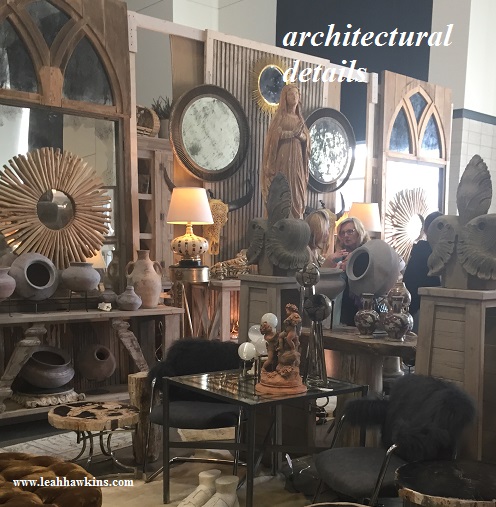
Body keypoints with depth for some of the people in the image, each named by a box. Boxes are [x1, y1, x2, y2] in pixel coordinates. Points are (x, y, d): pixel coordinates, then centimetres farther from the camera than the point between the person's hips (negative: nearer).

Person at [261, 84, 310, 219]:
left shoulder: (300, 118, 19)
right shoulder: (280, 115, 2)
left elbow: (306, 139, 12)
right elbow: (277, 134, -13)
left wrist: (301, 135, -9)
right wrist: (294, 132, -11)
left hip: (297, 158, 6)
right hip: (284, 157, -5)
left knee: (297, 188, 1)